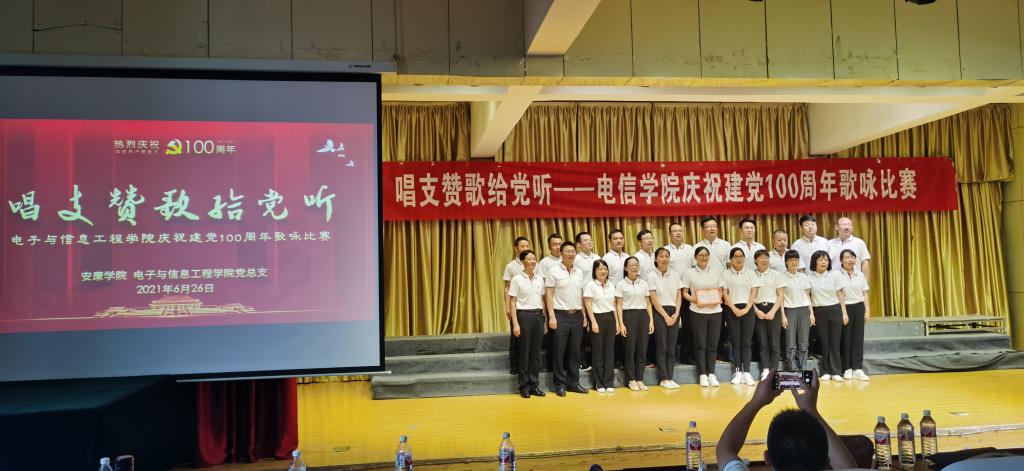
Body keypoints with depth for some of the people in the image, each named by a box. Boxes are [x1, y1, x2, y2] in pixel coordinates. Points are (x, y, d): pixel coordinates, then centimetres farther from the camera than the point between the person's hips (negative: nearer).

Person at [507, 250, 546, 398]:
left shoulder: (540, 279, 10)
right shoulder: (517, 279, -3)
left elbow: (542, 300, 15)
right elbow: (512, 303, -4)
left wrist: (544, 320, 11)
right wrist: (515, 323, -11)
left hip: (538, 315, 4)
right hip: (524, 315, -4)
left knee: (536, 351, 6)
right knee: (525, 351, 0)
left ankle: (534, 385, 14)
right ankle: (524, 386, 7)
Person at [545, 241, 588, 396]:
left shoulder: (579, 272, 11)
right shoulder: (554, 270, -3)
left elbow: (581, 295, 15)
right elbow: (549, 295, -6)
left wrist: (584, 315, 9)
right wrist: (551, 316, -12)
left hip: (577, 315, 5)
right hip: (561, 315, -5)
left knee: (574, 351, 9)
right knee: (559, 351, 0)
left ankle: (573, 382, 17)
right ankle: (559, 384, 8)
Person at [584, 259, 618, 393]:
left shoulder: (611, 285, 12)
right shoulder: (590, 285, -4)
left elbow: (614, 305, 14)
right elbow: (588, 305, -8)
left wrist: (617, 322, 9)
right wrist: (593, 322, -15)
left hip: (610, 318, 5)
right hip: (598, 318, -5)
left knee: (609, 351, 5)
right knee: (598, 351, 1)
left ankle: (609, 383, 11)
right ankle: (599, 383, 9)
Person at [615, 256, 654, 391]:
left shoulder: (644, 284, 11)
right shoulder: (621, 284, 0)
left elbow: (648, 304, 13)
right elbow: (619, 305, -3)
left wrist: (651, 320, 4)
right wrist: (621, 324, -10)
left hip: (643, 315, 4)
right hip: (629, 315, -3)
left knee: (642, 348, 3)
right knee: (630, 348, -1)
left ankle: (640, 379, 12)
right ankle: (631, 380, 9)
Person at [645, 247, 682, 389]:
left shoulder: (675, 275, 8)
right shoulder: (651, 276, -4)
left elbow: (679, 296, 9)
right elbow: (654, 299, -7)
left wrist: (676, 314, -4)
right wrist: (666, 316, -10)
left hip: (674, 313, 4)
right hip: (659, 313, -4)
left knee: (671, 347, 4)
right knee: (661, 347, -2)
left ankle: (670, 378, 9)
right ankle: (663, 379, 3)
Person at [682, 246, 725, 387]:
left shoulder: (715, 272, 12)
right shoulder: (690, 273, 3)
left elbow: (720, 291, 14)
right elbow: (684, 293, 2)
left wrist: (718, 300, -7)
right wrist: (694, 300, -15)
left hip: (715, 311, 3)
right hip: (697, 312, -3)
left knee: (713, 344, 3)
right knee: (700, 344, 0)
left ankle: (711, 373, 11)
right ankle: (702, 374, 6)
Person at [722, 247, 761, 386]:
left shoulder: (750, 273, 8)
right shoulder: (725, 274, 4)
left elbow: (754, 292, 3)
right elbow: (724, 293, -1)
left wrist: (747, 308, -8)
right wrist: (734, 309, -10)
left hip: (748, 309, 1)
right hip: (732, 310, -1)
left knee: (746, 341, -2)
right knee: (736, 341, 0)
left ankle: (746, 372, -3)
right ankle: (737, 372, 3)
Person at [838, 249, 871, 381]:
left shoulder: (860, 275, 9)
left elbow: (865, 294, 13)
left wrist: (867, 311, 7)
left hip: (859, 307, 4)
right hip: (844, 308, -4)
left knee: (858, 338, 3)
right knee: (845, 338, 2)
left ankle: (857, 368, 7)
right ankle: (847, 368, 10)